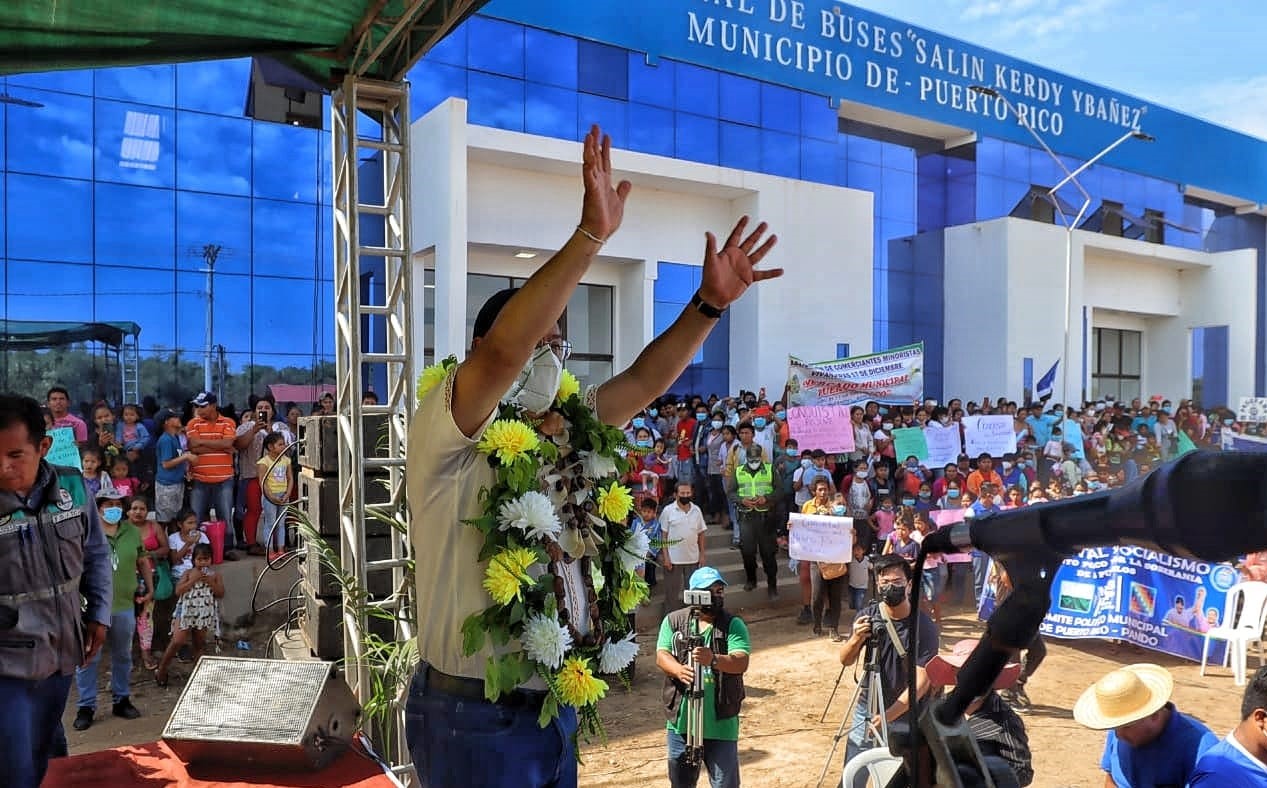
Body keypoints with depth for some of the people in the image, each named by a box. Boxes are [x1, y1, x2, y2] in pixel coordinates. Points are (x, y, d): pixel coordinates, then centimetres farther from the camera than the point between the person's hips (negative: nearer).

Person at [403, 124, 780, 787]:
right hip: (474, 717, -7)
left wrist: (709, 302, -7)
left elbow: (643, 382, 3)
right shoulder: (446, 436, -15)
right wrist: (591, 234, -35)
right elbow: (504, 347, -31)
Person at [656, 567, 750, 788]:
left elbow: (742, 662, -15)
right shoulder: (674, 620, 4)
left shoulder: (733, 625, -2)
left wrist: (714, 660, -35)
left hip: (721, 722, -2)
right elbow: (661, 655, -6)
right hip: (681, 719, 2)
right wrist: (678, 670, -28)